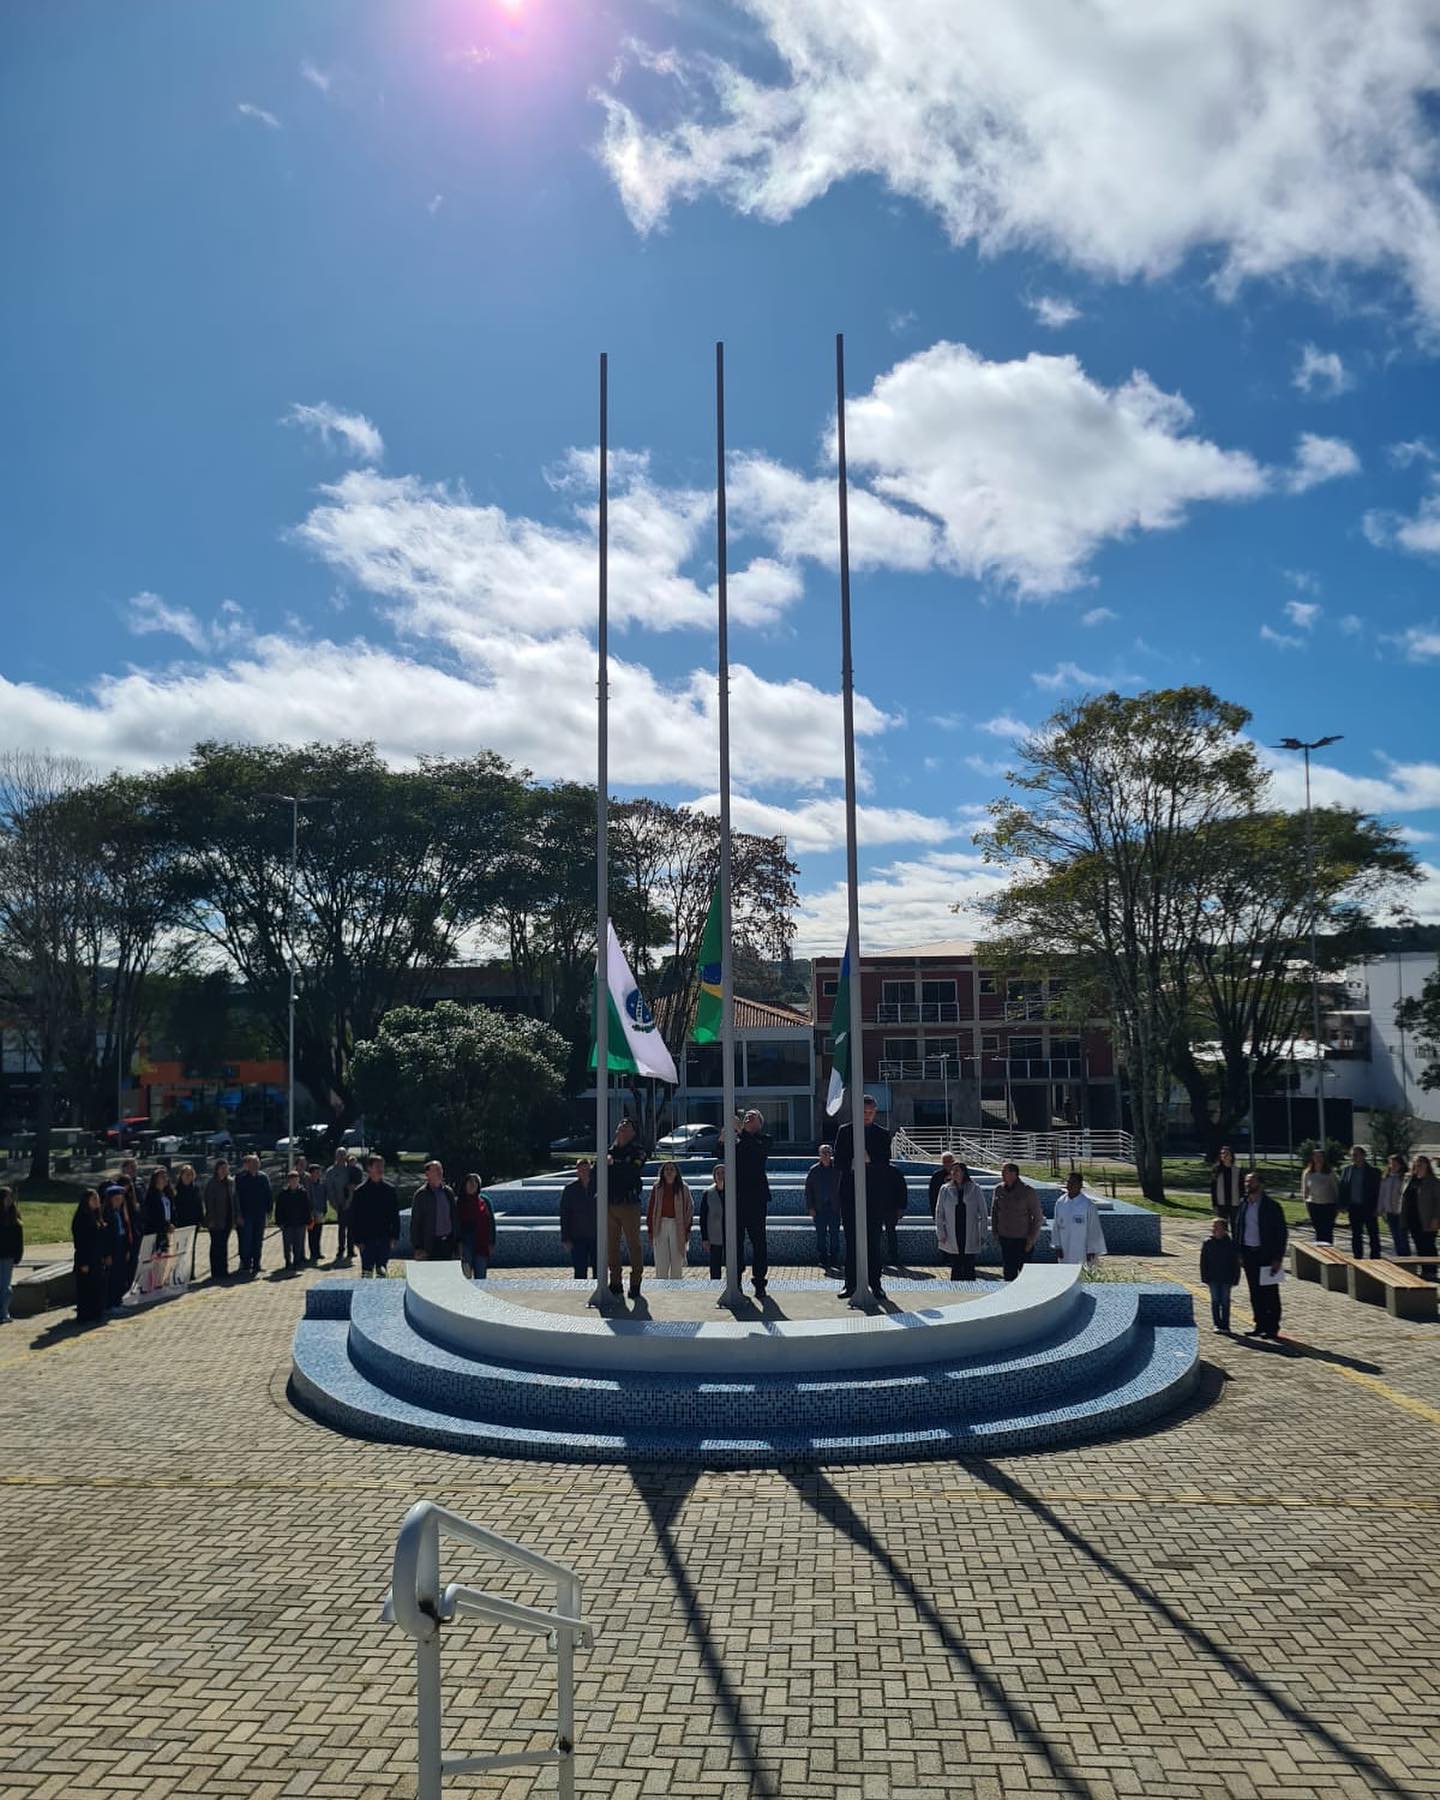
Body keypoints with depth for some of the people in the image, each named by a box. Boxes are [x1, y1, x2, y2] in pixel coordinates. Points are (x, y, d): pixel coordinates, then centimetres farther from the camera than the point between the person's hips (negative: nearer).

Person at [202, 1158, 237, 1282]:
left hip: (227, 1220, 6)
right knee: (216, 1246, -2)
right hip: (216, 1221, -6)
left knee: (223, 1245, 11)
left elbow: (234, 1200, 13)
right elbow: (209, 1202, -12)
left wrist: (237, 1216, 9)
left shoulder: (230, 1182, 9)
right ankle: (216, 1273, 3)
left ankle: (223, 1271, 18)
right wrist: (211, 1220, -16)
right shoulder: (211, 1184, -9)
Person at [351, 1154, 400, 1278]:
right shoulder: (360, 1191, -4)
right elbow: (354, 1218, -4)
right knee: (367, 1272, -1)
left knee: (383, 1272, 8)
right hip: (367, 1239, -3)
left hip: (384, 1238, 3)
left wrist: (395, 1235, 2)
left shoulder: (389, 1189, 6)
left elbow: (395, 1215, 9)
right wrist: (358, 1240, -10)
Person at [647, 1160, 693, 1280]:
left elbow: (690, 1208, 4)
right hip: (660, 1226, 0)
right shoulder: (657, 1188, 7)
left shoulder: (683, 1188, 4)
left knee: (677, 1262, 2)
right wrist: (650, 1230, 2)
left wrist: (687, 1229, -2)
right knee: (661, 1263, -2)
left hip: (678, 1227, 0)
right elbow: (651, 1209, 7)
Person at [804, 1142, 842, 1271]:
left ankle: (834, 1261, 12)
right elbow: (808, 1189, 2)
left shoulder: (836, 1169, 2)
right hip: (819, 1208, -1)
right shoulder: (814, 1170, 1)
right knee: (821, 1235, 3)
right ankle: (822, 1259, 10)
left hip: (834, 1207, 1)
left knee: (834, 1235, 5)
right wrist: (810, 1207, -4)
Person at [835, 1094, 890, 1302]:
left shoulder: (882, 1134, 6)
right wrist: (852, 1165, -15)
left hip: (874, 1192, 0)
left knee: (874, 1240, 1)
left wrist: (869, 1160, -18)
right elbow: (838, 1161, 2)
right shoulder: (845, 1131, 7)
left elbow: (885, 1163, -1)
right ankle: (850, 1283, 8)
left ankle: (875, 1284, 5)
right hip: (849, 1191, 0)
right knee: (851, 1240, 4)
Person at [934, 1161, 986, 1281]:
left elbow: (982, 1213, 4)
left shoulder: (975, 1189, 1)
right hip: (952, 1238, 1)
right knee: (956, 1268, 5)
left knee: (969, 1269, 0)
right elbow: (939, 1213, 6)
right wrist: (941, 1234, -1)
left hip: (970, 1238, -1)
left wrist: (982, 1235, -1)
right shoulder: (945, 1190, 3)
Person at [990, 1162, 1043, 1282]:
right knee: (1008, 1272, 6)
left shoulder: (1028, 1191, -12)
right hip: (1005, 1238, 4)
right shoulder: (999, 1189, 2)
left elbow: (1038, 1217, -7)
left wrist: (1031, 1239, -9)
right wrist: (995, 1232, 10)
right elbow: (994, 1211, 15)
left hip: (1023, 1239, -4)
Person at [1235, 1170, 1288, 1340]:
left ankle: (1272, 1327, 11)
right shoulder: (1243, 1204, 8)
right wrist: (1240, 1253, 10)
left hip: (1266, 1254, -6)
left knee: (1270, 1293, 3)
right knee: (1255, 1293, 10)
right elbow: (1238, 1229, 15)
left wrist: (1278, 1259, -12)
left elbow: (1282, 1233, -9)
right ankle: (1260, 1324, 20)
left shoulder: (1271, 1206, -9)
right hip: (1249, 1254, 6)